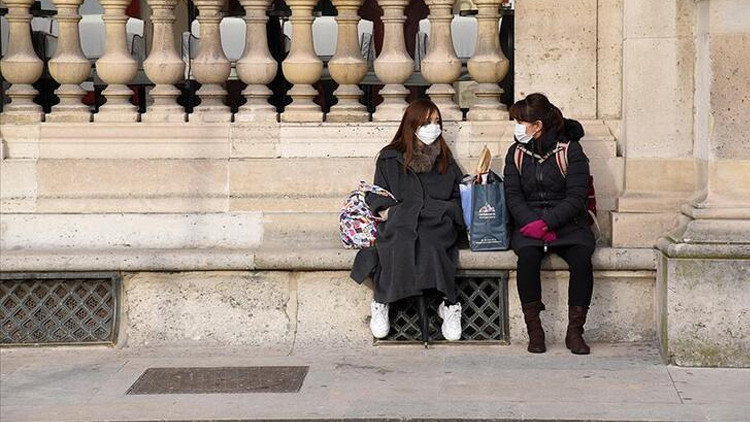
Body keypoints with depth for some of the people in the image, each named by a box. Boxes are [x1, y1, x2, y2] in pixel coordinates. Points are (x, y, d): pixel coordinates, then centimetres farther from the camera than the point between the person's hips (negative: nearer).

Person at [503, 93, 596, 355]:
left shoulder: (570, 150, -1)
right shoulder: (516, 152, 11)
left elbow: (576, 197, -8)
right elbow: (513, 195, 3)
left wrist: (546, 223, -20)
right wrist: (532, 224, -15)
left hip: (567, 222, -1)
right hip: (529, 222, 2)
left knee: (581, 256, -31)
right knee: (527, 255, -31)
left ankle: (575, 331, -22)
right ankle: (534, 331, -23)